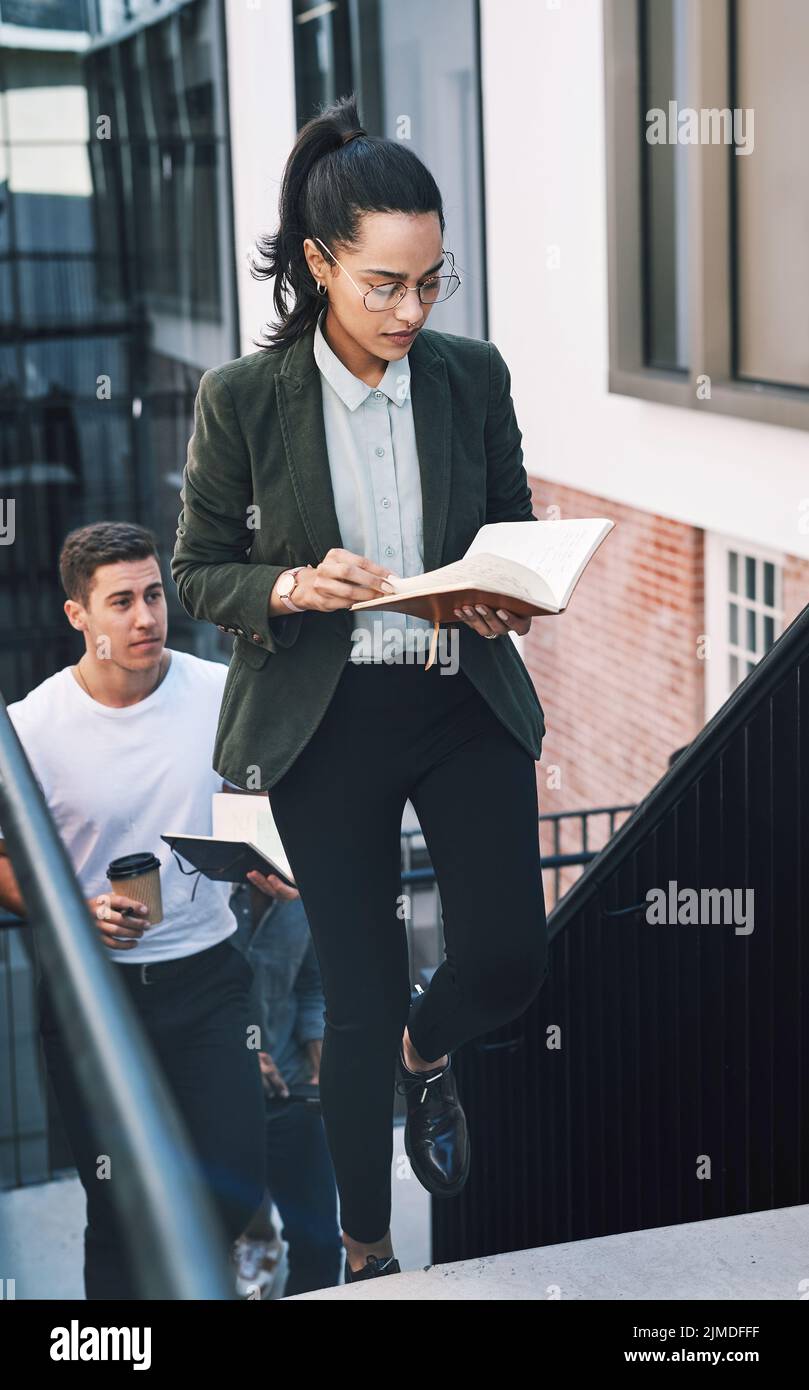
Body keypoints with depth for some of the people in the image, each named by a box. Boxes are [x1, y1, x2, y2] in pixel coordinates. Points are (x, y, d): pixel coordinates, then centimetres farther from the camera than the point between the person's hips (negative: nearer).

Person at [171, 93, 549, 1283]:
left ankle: (425, 1051, 36)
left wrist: (505, 597, -13)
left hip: (467, 705, 3)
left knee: (510, 960, -4)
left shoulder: (473, 375, -1)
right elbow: (197, 571, -1)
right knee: (360, 997, 4)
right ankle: (366, 1250, 27)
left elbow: (517, 527, 10)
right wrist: (295, 588, -21)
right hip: (327, 724, -2)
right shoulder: (241, 399, -9)